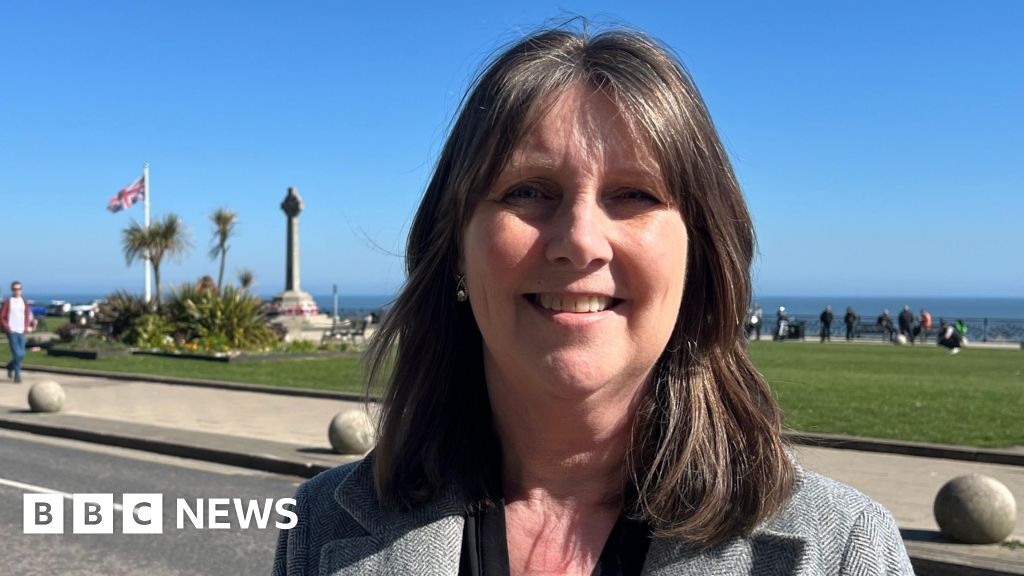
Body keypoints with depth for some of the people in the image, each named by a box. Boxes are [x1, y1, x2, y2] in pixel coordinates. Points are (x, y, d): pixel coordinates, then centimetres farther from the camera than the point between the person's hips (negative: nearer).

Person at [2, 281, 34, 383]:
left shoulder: (24, 302, 9)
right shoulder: (7, 302, -3)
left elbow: (27, 316, 17)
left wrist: (27, 326, 2)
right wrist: (8, 328, -11)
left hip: (21, 332, 5)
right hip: (12, 332, -4)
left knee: (21, 354, 8)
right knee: (17, 354, -12)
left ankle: (10, 366, 36)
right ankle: (17, 375, -2)